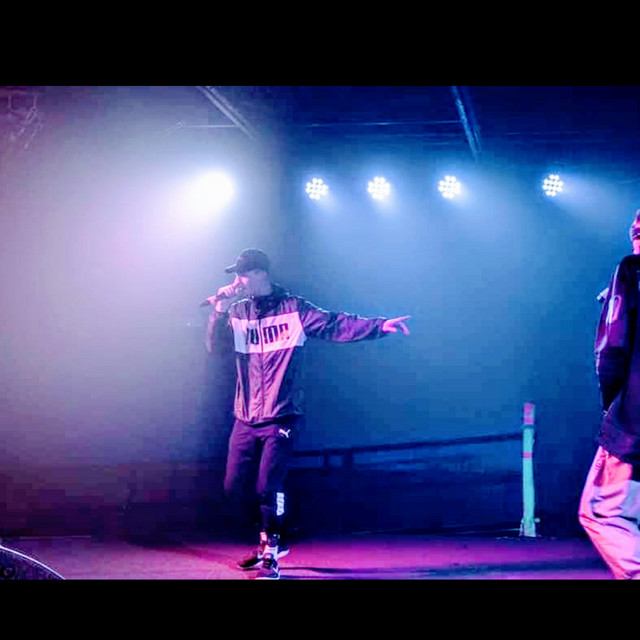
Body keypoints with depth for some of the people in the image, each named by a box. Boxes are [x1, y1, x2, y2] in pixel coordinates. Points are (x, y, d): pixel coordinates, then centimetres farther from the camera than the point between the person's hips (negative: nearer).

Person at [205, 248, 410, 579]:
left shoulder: (293, 309, -3)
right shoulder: (237, 313, 10)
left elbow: (335, 325, -11)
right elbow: (214, 345, -1)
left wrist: (379, 325, -23)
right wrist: (219, 310, -15)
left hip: (280, 417, -5)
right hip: (246, 417, 5)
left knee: (268, 487, -11)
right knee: (234, 486, 7)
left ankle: (270, 552, 9)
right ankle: (271, 541, 28)